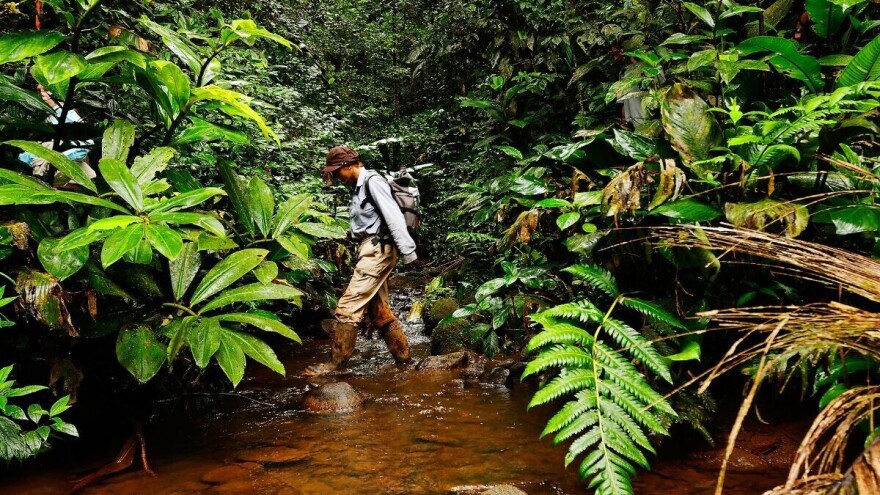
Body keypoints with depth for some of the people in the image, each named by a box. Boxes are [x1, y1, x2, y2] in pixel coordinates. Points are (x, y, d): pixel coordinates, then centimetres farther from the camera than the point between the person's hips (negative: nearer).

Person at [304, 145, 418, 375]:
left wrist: (408, 253, -23)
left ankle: (336, 362, -3)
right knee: (379, 310, 13)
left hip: (377, 251, -10)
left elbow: (394, 217, -18)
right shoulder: (359, 186, 18)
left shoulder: (373, 181, -11)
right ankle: (403, 356, 21)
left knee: (348, 307, -10)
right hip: (370, 251, 10)